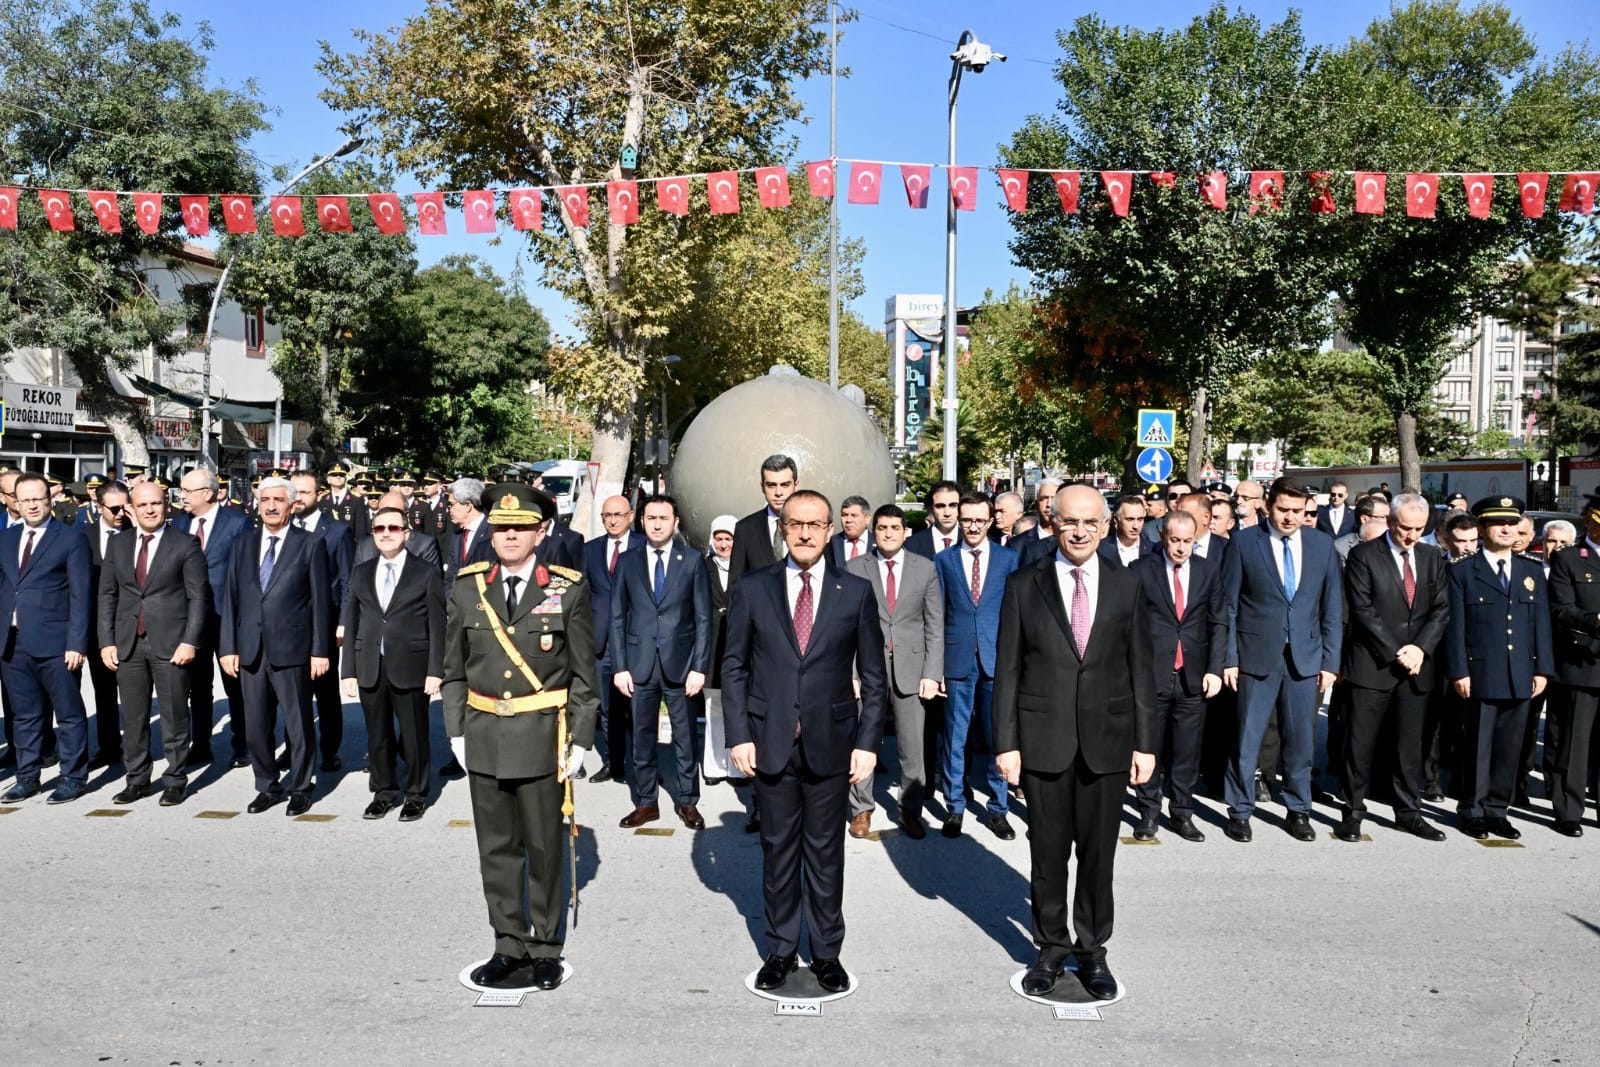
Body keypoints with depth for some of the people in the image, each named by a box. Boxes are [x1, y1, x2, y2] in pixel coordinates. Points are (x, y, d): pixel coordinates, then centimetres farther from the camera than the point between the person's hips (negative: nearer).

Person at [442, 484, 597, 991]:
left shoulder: (568, 591, -4)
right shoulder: (468, 588, 4)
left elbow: (584, 673, -1)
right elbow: (454, 668, 10)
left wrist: (581, 740, -4)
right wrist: (457, 732, 6)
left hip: (542, 736, -3)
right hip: (484, 737, 3)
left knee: (544, 846, 8)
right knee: (496, 848, 11)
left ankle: (546, 949, 23)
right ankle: (509, 946, 26)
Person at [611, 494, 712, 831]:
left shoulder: (692, 562, 1)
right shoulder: (628, 562, 5)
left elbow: (703, 618, 0)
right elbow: (618, 618, 5)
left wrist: (700, 667, -7)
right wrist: (620, 666, -1)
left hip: (680, 663, -1)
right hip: (639, 664, 2)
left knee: (686, 738, 6)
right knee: (642, 738, 10)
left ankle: (688, 802, 20)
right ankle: (646, 803, 22)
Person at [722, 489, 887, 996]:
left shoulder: (856, 591, 1)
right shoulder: (752, 588, 1)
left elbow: (873, 676, 3)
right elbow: (734, 666, 3)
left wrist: (868, 742, -3)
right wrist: (738, 735, -4)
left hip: (831, 744, 0)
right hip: (771, 743, 1)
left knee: (826, 850, 10)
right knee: (778, 849, 11)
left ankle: (827, 951, 24)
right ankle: (781, 950, 26)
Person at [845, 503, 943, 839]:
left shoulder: (925, 569, 5)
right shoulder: (855, 569, 2)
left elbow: (935, 626, 4)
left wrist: (932, 673, -3)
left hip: (910, 667, 1)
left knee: (913, 746, 4)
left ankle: (910, 811, 18)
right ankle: (861, 809, 20)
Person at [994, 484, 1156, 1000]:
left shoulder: (1126, 586, 4)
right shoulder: (1024, 585, -1)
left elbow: (1140, 668, 6)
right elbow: (1007, 670, 0)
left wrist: (1145, 742, 2)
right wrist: (1006, 742, -4)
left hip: (1107, 739, 1)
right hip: (1044, 739, -1)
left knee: (1098, 852, 9)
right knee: (1047, 851, 9)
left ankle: (1092, 951, 26)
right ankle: (1052, 946, 27)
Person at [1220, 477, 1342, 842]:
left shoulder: (1322, 544, 5)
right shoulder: (1244, 543, -3)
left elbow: (1332, 607, 7)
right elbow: (1229, 605, -2)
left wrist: (1330, 661, 3)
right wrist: (1229, 658, -6)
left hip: (1306, 657, 3)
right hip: (1256, 655, -2)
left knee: (1301, 737, 10)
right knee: (1247, 737, 4)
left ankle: (1298, 810, 25)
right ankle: (1240, 811, 16)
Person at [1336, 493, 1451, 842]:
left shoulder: (1432, 559, 12)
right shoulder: (1363, 555, -4)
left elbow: (1441, 609, 7)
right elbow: (1363, 611, -10)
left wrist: (1420, 647, -9)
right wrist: (1395, 653, -13)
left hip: (1416, 665, 5)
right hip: (1372, 665, -4)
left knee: (1411, 744, 10)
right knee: (1360, 743, 0)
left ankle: (1408, 812, 21)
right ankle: (1353, 812, 10)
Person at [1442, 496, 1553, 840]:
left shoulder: (1532, 571, 12)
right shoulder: (1463, 571, 0)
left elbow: (1541, 624, 11)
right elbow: (1456, 626, -4)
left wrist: (1542, 669, 4)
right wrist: (1459, 672, -9)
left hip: (1521, 678, 4)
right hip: (1480, 676, -4)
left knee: (1509, 748, 9)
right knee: (1477, 747, 3)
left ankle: (1497, 810, 20)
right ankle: (1473, 810, 15)